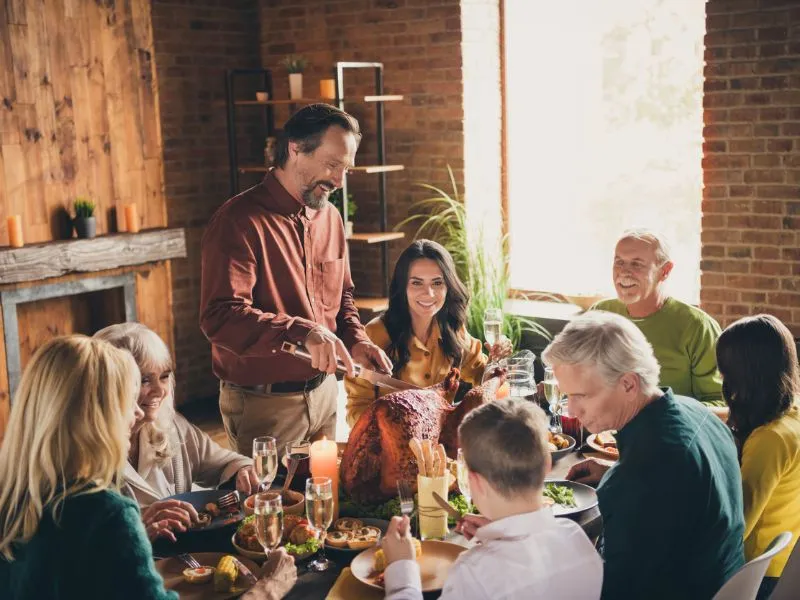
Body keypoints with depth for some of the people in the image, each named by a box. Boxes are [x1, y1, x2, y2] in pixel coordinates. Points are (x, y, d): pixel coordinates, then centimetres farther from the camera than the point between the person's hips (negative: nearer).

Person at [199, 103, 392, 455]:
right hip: (263, 405, -7)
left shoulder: (330, 218, 9)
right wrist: (301, 333, -36)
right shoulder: (241, 221, -16)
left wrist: (356, 341, 0)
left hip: (324, 393, 7)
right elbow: (220, 317, -26)